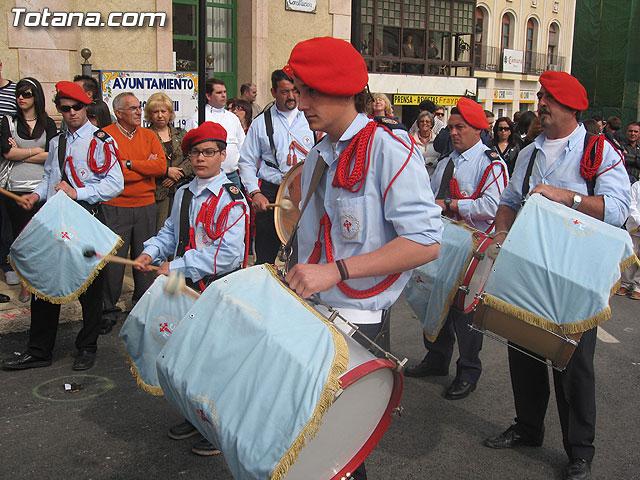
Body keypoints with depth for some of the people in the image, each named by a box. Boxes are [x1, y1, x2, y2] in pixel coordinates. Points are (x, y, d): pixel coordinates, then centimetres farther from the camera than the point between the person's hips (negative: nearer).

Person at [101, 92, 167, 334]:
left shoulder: (149, 136, 11)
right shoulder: (105, 136, -2)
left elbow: (161, 166, -3)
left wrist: (129, 164, -11)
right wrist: (145, 168, -7)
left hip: (146, 206, 4)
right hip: (116, 207, -3)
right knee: (114, 258, -2)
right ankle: (109, 310, 11)